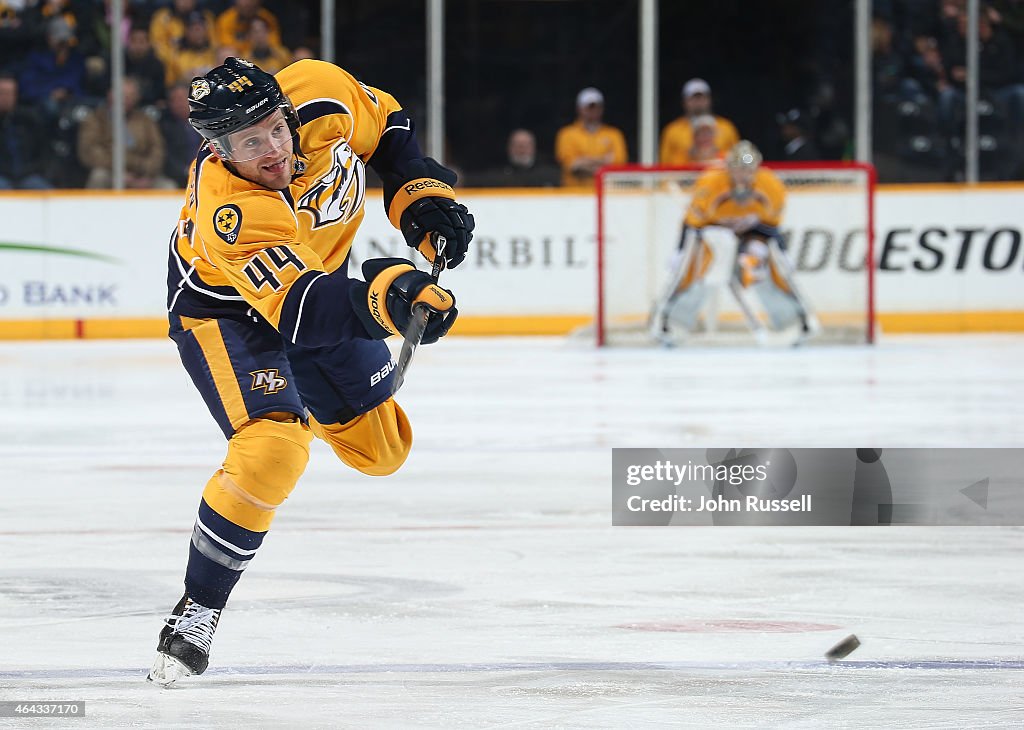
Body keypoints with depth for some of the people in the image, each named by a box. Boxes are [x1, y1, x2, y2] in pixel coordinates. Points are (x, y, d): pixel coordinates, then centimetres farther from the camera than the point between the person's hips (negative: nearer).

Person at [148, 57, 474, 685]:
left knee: (380, 449, 11)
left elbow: (386, 127, -1)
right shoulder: (228, 213, -40)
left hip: (321, 275, 7)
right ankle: (197, 612, -16)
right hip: (225, 309, -7)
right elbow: (305, 312, -45)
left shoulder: (321, 94, -25)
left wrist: (423, 196, -11)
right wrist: (386, 297, -61)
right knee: (274, 448, -29)